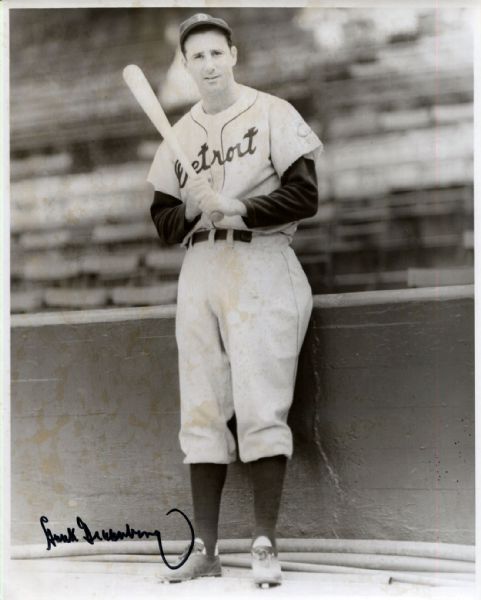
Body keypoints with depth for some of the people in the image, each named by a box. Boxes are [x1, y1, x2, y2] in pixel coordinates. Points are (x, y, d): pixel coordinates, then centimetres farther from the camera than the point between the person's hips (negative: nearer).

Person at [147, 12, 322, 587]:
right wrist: (193, 211, -8)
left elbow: (304, 195, -7)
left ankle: (265, 545, -4)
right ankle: (205, 548, 9)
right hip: (199, 272, 5)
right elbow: (162, 218, 13)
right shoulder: (180, 134, 15)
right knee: (200, 410, 4)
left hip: (260, 267, -5)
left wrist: (235, 207, -15)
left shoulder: (272, 114, 1)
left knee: (260, 406, -10)